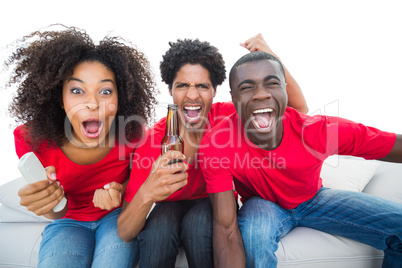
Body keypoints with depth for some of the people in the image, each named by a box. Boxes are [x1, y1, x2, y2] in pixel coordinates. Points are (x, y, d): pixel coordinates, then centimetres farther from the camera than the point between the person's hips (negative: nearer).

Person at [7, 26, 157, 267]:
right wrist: (48, 203, -36)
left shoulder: (133, 132, -22)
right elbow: (58, 214, -11)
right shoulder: (31, 139, -20)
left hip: (118, 215, 0)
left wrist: (119, 190, -22)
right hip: (70, 220, 1)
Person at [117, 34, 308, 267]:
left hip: (215, 204, 1)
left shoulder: (226, 116, -18)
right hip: (171, 207, 0)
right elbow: (125, 233, -23)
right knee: (157, 228, -33)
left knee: (200, 224, -33)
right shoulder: (152, 141, -22)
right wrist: (147, 194, -46)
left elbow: (299, 108, -18)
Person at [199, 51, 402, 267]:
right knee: (254, 234, -36)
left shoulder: (319, 131, -30)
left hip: (314, 199, 3)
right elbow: (227, 229, -31)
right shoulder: (216, 144, -31)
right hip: (262, 205, -2)